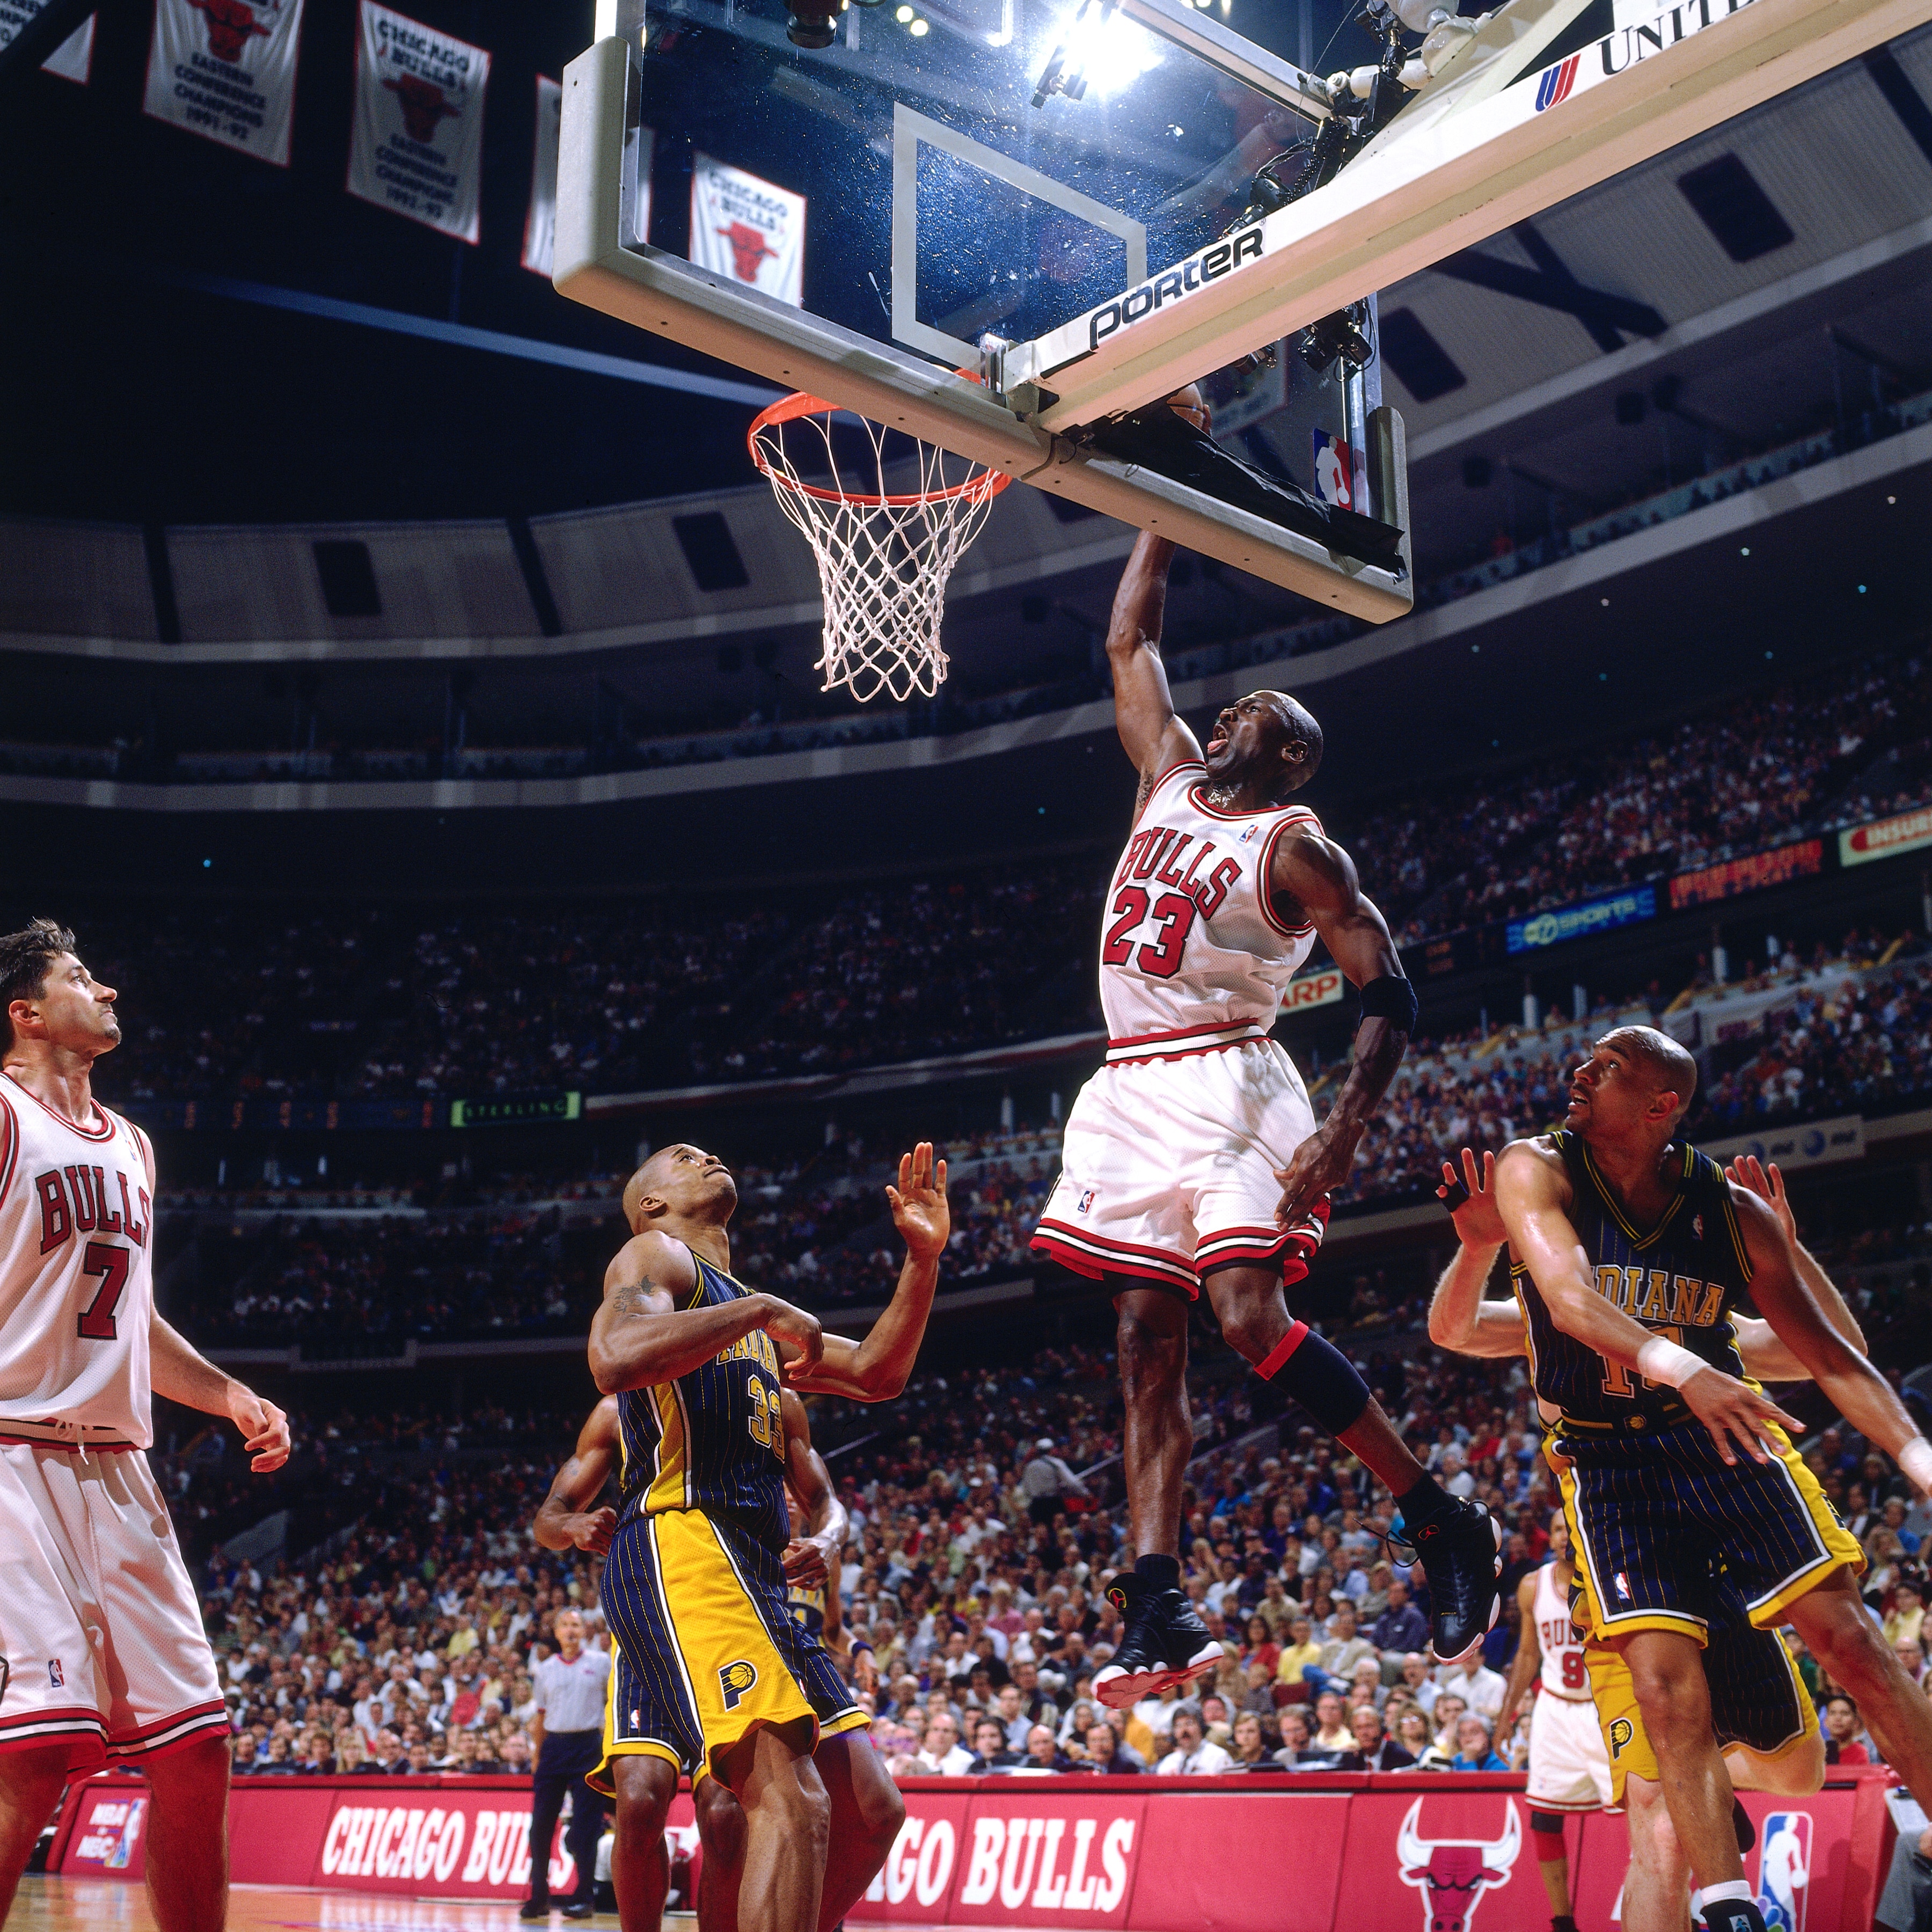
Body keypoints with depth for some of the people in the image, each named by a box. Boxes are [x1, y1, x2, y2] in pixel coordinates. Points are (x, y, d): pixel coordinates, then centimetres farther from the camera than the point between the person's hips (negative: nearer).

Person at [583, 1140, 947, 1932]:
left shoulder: (752, 1316, 30)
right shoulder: (655, 1256, 5)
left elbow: (875, 1375, 28)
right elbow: (614, 1360, -17)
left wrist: (923, 1259, 18)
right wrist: (764, 1310, -11)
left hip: (759, 1578, 9)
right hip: (682, 1548, -9)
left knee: (873, 1810, 6)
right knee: (792, 1800, -24)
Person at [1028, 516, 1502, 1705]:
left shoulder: (1295, 846, -2)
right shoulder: (1172, 781, 18)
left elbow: (1391, 998, -8)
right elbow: (1131, 640, 27)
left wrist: (1343, 1135, -22)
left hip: (1227, 1083, -7)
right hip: (1132, 1091, 7)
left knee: (1251, 1317, -20)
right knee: (1149, 1340, -1)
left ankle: (1449, 1529, -7)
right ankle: (1158, 1607, -3)